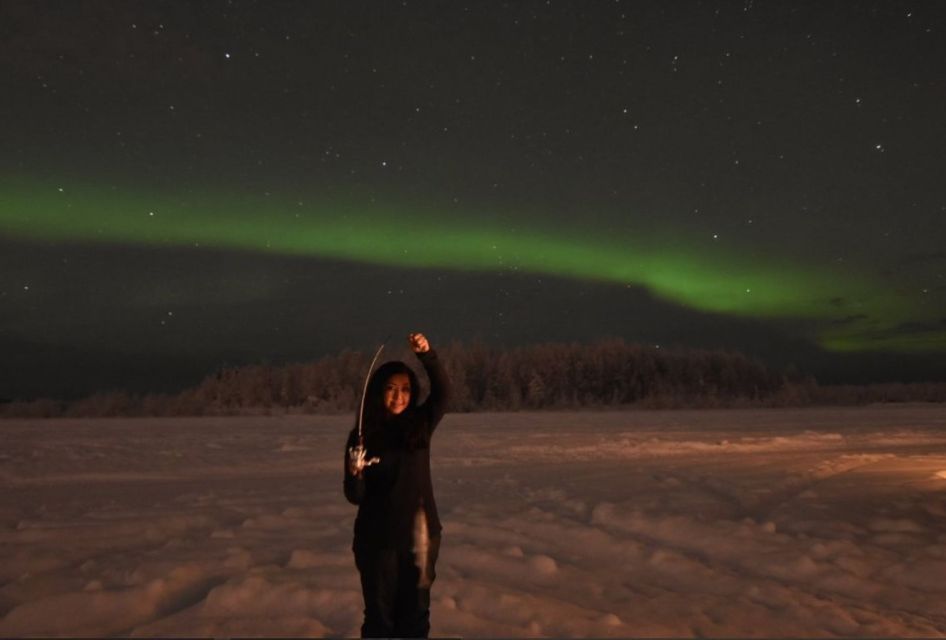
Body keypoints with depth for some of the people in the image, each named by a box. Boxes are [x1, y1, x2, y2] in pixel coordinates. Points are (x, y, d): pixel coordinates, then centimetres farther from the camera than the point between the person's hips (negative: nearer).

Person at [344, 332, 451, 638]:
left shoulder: (420, 424, -1)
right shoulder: (362, 435, -5)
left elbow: (442, 391, -18)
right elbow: (355, 497, -4)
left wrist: (427, 354, -33)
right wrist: (355, 473, -26)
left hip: (420, 534, 2)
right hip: (377, 539, -1)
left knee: (415, 614, 13)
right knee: (379, 615, 9)